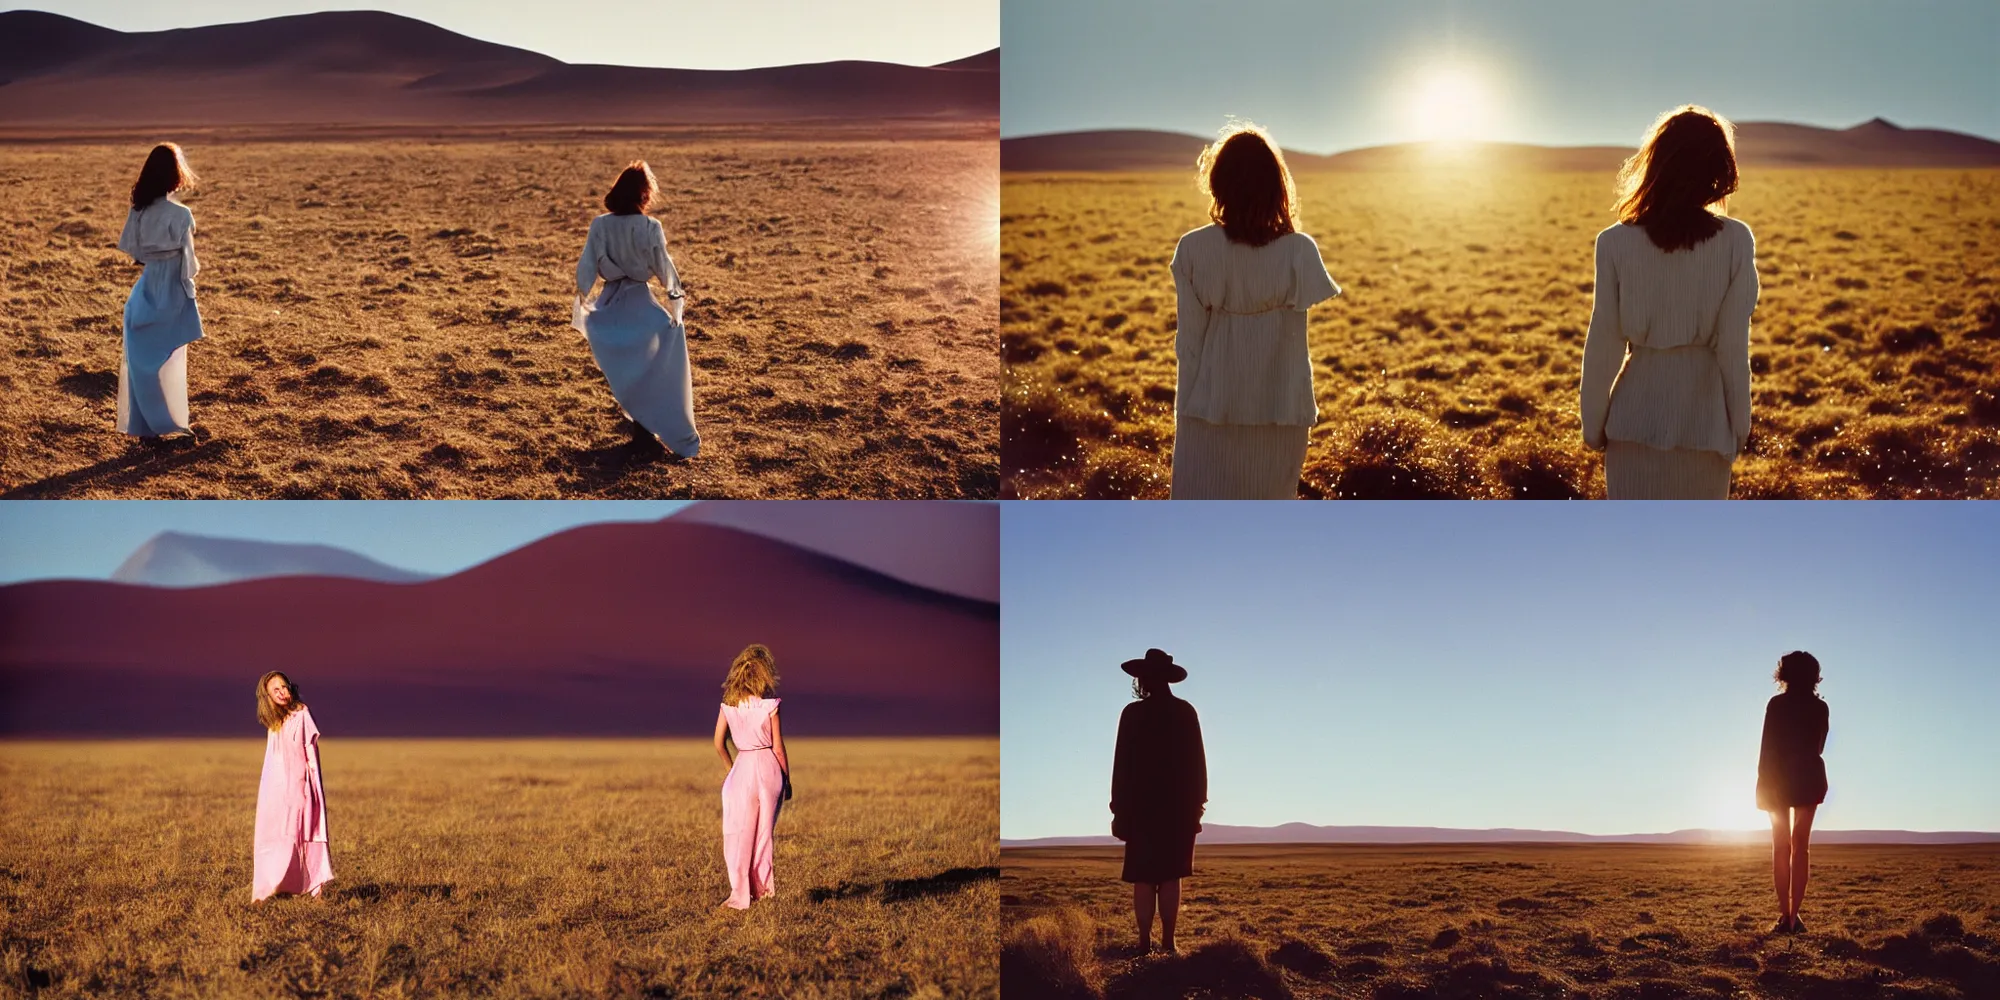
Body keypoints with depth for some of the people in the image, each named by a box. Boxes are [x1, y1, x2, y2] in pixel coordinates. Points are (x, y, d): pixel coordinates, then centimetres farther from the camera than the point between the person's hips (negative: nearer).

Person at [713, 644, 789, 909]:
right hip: (769, 766, -2)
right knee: (764, 831, 12)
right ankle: (760, 886, 20)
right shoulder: (770, 705, -11)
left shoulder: (728, 704, -1)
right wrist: (787, 780, 4)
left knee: (739, 833, 5)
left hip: (742, 767, 2)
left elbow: (719, 743, 3)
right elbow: (778, 747, -7)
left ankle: (740, 894, 0)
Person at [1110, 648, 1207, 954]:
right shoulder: (1186, 713, 1)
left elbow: (1122, 764, -6)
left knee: (1144, 878, 0)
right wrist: (1197, 802, 11)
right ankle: (1168, 941, 2)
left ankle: (1145, 943, -4)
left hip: (1142, 807, -2)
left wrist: (1120, 809, 0)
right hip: (1180, 806, 2)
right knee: (1171, 876, 5)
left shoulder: (1133, 713, -7)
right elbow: (1197, 761, 3)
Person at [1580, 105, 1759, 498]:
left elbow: (1604, 344, -5)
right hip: (1703, 419, 0)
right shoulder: (1735, 241, -9)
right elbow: (1732, 346, -7)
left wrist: (1593, 423, 6)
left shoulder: (1616, 243, -9)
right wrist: (1739, 424, 4)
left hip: (1637, 417, 0)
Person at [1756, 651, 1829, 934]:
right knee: (1800, 846, 4)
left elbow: (1768, 744, -10)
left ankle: (1785, 916, -5)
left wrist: (1763, 781, -5)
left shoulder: (1777, 704, -8)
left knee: (1780, 847, 4)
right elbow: (1818, 746, 11)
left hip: (1779, 777, -2)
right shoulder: (1820, 708, 2)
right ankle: (1794, 915, -5)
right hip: (1809, 778, 2)